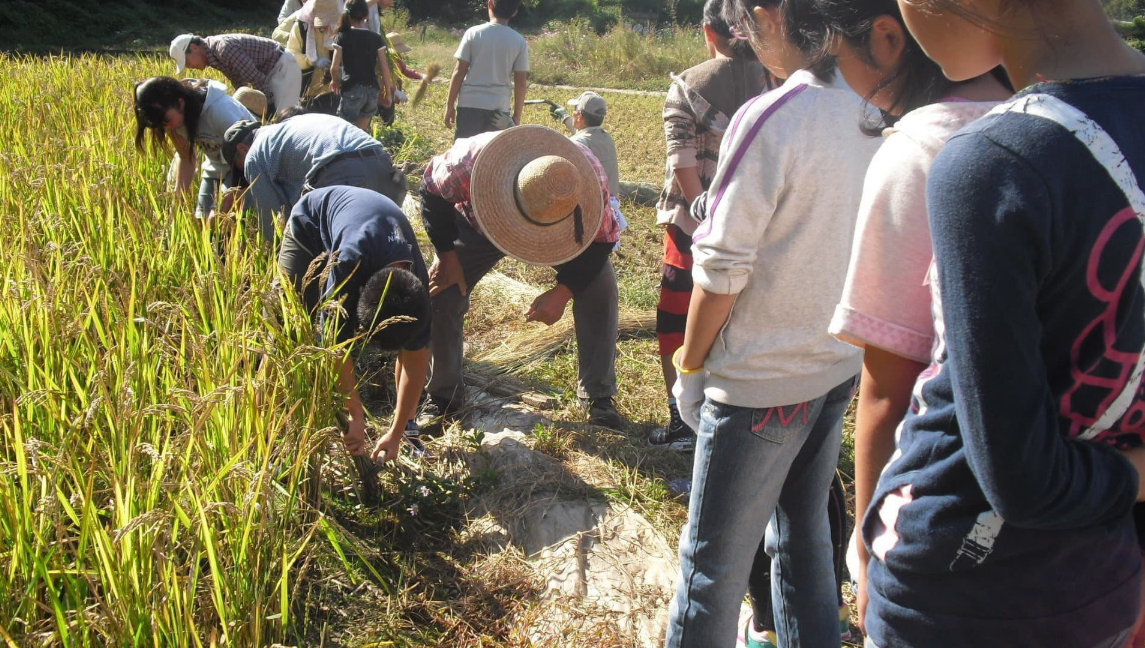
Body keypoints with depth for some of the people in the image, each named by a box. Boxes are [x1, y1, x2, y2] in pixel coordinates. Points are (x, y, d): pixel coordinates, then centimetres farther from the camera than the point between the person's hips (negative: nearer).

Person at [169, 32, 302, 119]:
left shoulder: (224, 47, -26)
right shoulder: (212, 56, 4)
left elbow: (257, 79, -26)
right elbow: (239, 82, 15)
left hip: (283, 67, -10)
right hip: (270, 71, 10)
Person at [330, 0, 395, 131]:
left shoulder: (342, 37, -3)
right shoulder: (376, 38, 4)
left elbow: (335, 67, -6)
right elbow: (385, 68, 2)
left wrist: (335, 81, 15)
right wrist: (389, 92, 12)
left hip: (352, 90, -4)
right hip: (372, 90, 4)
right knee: (362, 132, 18)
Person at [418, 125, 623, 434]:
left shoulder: (591, 175, -39)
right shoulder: (472, 160, -41)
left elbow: (600, 242, -23)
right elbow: (433, 192, -19)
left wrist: (563, 291, -34)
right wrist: (447, 254, -20)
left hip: (563, 232, 0)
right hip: (479, 223, 0)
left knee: (600, 287, -18)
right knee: (441, 293, -16)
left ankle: (598, 395, 1)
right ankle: (442, 396, 7)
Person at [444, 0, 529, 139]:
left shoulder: (473, 33, -2)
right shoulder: (520, 42, 0)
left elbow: (459, 73, -2)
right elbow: (520, 84, 0)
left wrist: (450, 105, 5)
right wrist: (517, 115, 9)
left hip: (469, 105, -1)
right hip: (500, 109, 1)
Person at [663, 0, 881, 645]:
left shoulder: (770, 120, -21)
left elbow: (722, 268, -17)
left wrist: (689, 366, -4)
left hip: (762, 380, -7)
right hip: (842, 367, 7)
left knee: (716, 559, 10)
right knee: (806, 531, 24)